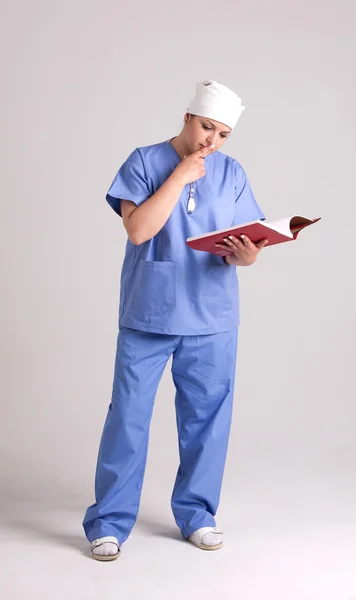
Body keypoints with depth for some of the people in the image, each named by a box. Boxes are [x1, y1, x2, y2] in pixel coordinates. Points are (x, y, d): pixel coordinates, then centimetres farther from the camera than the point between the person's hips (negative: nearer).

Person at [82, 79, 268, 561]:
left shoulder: (232, 173, 7)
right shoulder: (145, 162, -1)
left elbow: (244, 245, 5)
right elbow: (138, 229, -14)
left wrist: (244, 255, -19)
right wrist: (180, 176, -15)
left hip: (213, 320, 3)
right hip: (148, 315, -2)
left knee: (206, 418, 8)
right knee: (129, 417, 0)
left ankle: (196, 514, 24)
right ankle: (109, 522, 11)